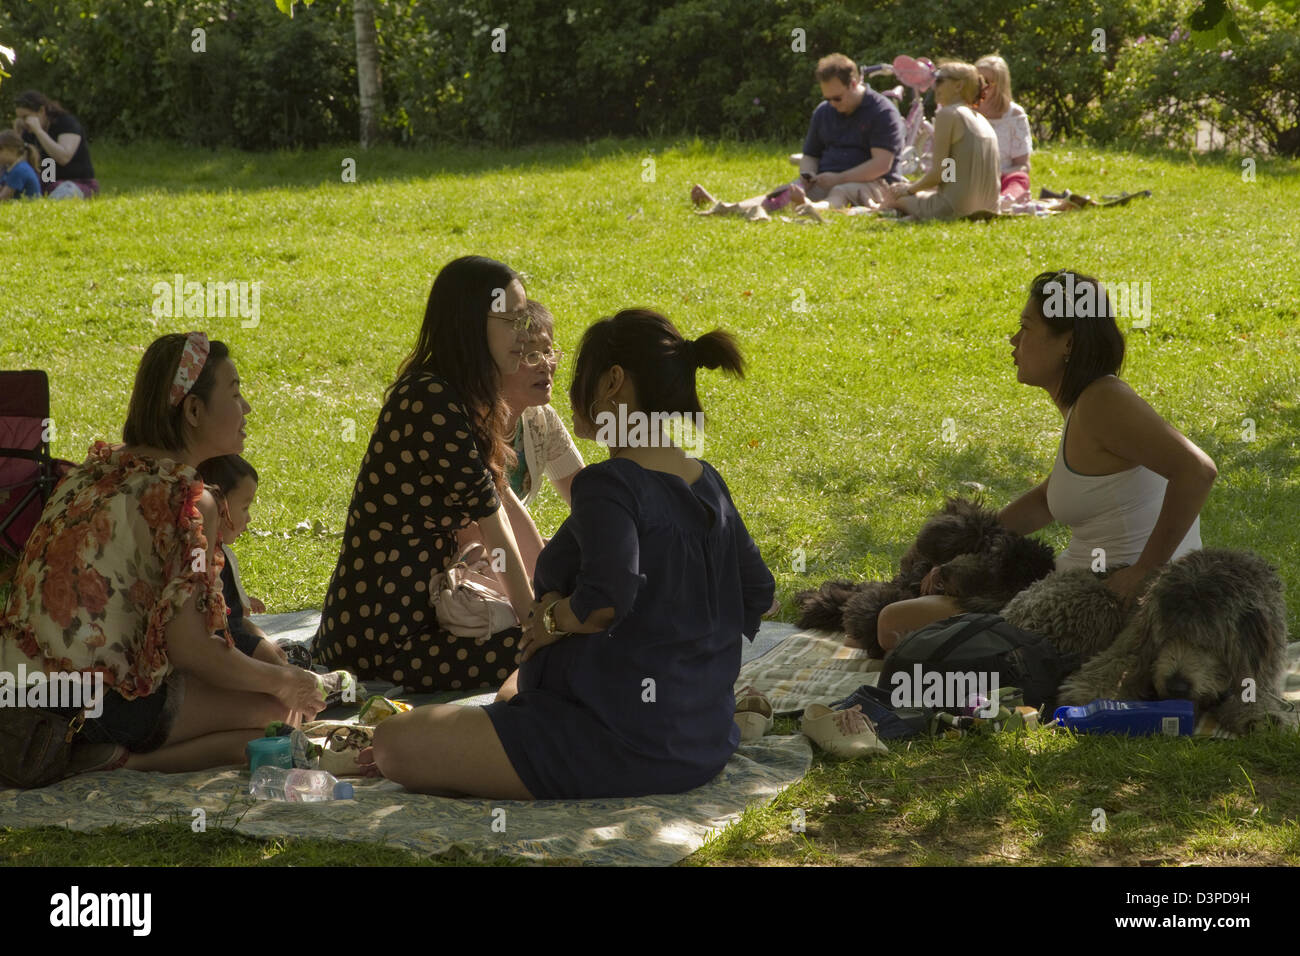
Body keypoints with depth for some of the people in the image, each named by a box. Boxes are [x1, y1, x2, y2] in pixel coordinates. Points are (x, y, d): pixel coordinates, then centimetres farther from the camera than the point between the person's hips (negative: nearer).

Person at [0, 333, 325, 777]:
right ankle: (123, 762, -13)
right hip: (102, 706, -8)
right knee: (285, 708, 1)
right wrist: (282, 682, -2)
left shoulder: (94, 467, 11)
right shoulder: (189, 500, -13)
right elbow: (187, 648, -18)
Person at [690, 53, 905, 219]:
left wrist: (838, 178, -19)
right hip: (827, 181, 5)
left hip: (870, 183, -5)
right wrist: (807, 176, -1)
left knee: (840, 193, -38)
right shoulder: (823, 111, 16)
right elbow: (810, 155, 23)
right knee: (788, 191, -20)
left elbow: (881, 164, -16)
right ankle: (726, 208, -43)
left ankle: (814, 209, -73)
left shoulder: (883, 112, -7)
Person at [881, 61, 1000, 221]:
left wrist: (911, 188, 6)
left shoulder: (948, 114, -11)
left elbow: (938, 173, -13)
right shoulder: (981, 120, 15)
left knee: (894, 197, 14)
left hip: (954, 210, -9)